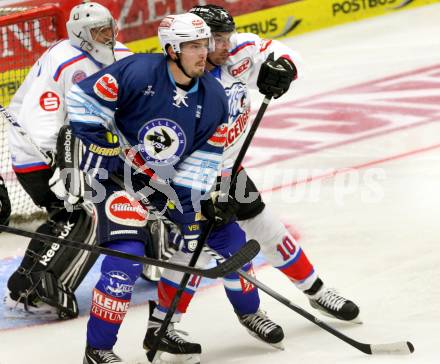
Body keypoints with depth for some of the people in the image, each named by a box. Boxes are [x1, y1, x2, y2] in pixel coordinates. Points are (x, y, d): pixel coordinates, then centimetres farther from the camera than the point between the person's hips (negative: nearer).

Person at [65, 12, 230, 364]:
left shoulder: (214, 98, -7)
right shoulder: (137, 72, -23)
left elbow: (201, 163, -5)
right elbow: (82, 99, -15)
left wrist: (190, 215, -11)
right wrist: (100, 146, -16)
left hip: (170, 178, 7)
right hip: (119, 171, -6)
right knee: (127, 255, -20)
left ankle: (164, 325, 26)